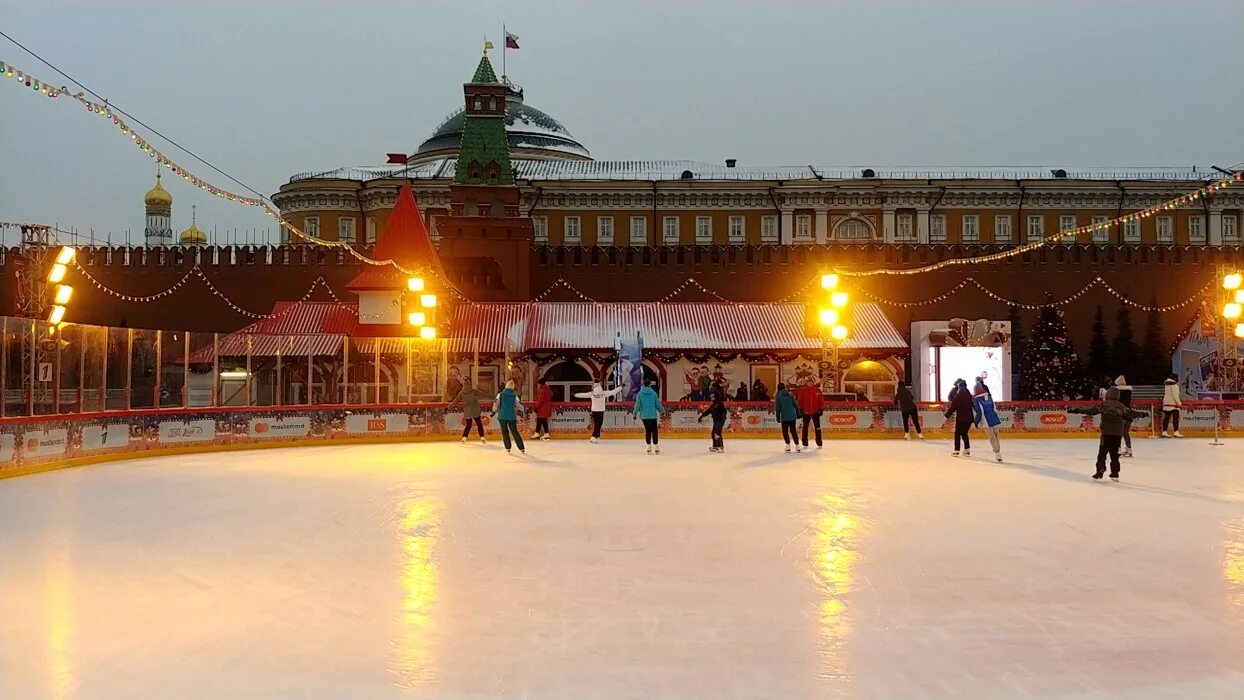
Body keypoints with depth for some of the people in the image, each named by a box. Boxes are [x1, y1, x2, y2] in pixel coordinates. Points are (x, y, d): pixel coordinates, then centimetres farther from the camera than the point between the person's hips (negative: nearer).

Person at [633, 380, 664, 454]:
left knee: (647, 430, 10)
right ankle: (656, 447, 4)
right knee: (654, 430, 5)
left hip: (644, 415, 1)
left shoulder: (640, 394, -3)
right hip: (653, 415, -1)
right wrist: (662, 409, 19)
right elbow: (658, 404, 2)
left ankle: (649, 447, 10)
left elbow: (637, 405, -4)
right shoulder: (654, 393, -3)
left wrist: (635, 414, 5)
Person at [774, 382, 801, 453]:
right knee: (793, 430, 12)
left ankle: (788, 445, -1)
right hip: (792, 416, 3)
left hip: (784, 417, -3)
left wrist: (778, 417, 4)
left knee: (785, 431, 10)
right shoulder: (790, 395, 5)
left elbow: (777, 408, -4)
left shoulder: (778, 397, -4)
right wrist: (798, 414, 17)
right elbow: (796, 405, 7)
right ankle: (797, 446, 10)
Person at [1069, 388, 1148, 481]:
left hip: (1107, 432, -4)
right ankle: (1115, 474, 11)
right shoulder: (1121, 406, 11)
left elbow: (1091, 410, -10)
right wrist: (1141, 414, 44)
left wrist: (1076, 409, -10)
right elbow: (1131, 413, 24)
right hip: (1118, 433, 4)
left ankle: (1100, 470, -8)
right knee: (1114, 453, 11)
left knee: (1102, 452, 0)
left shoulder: (1104, 404, -2)